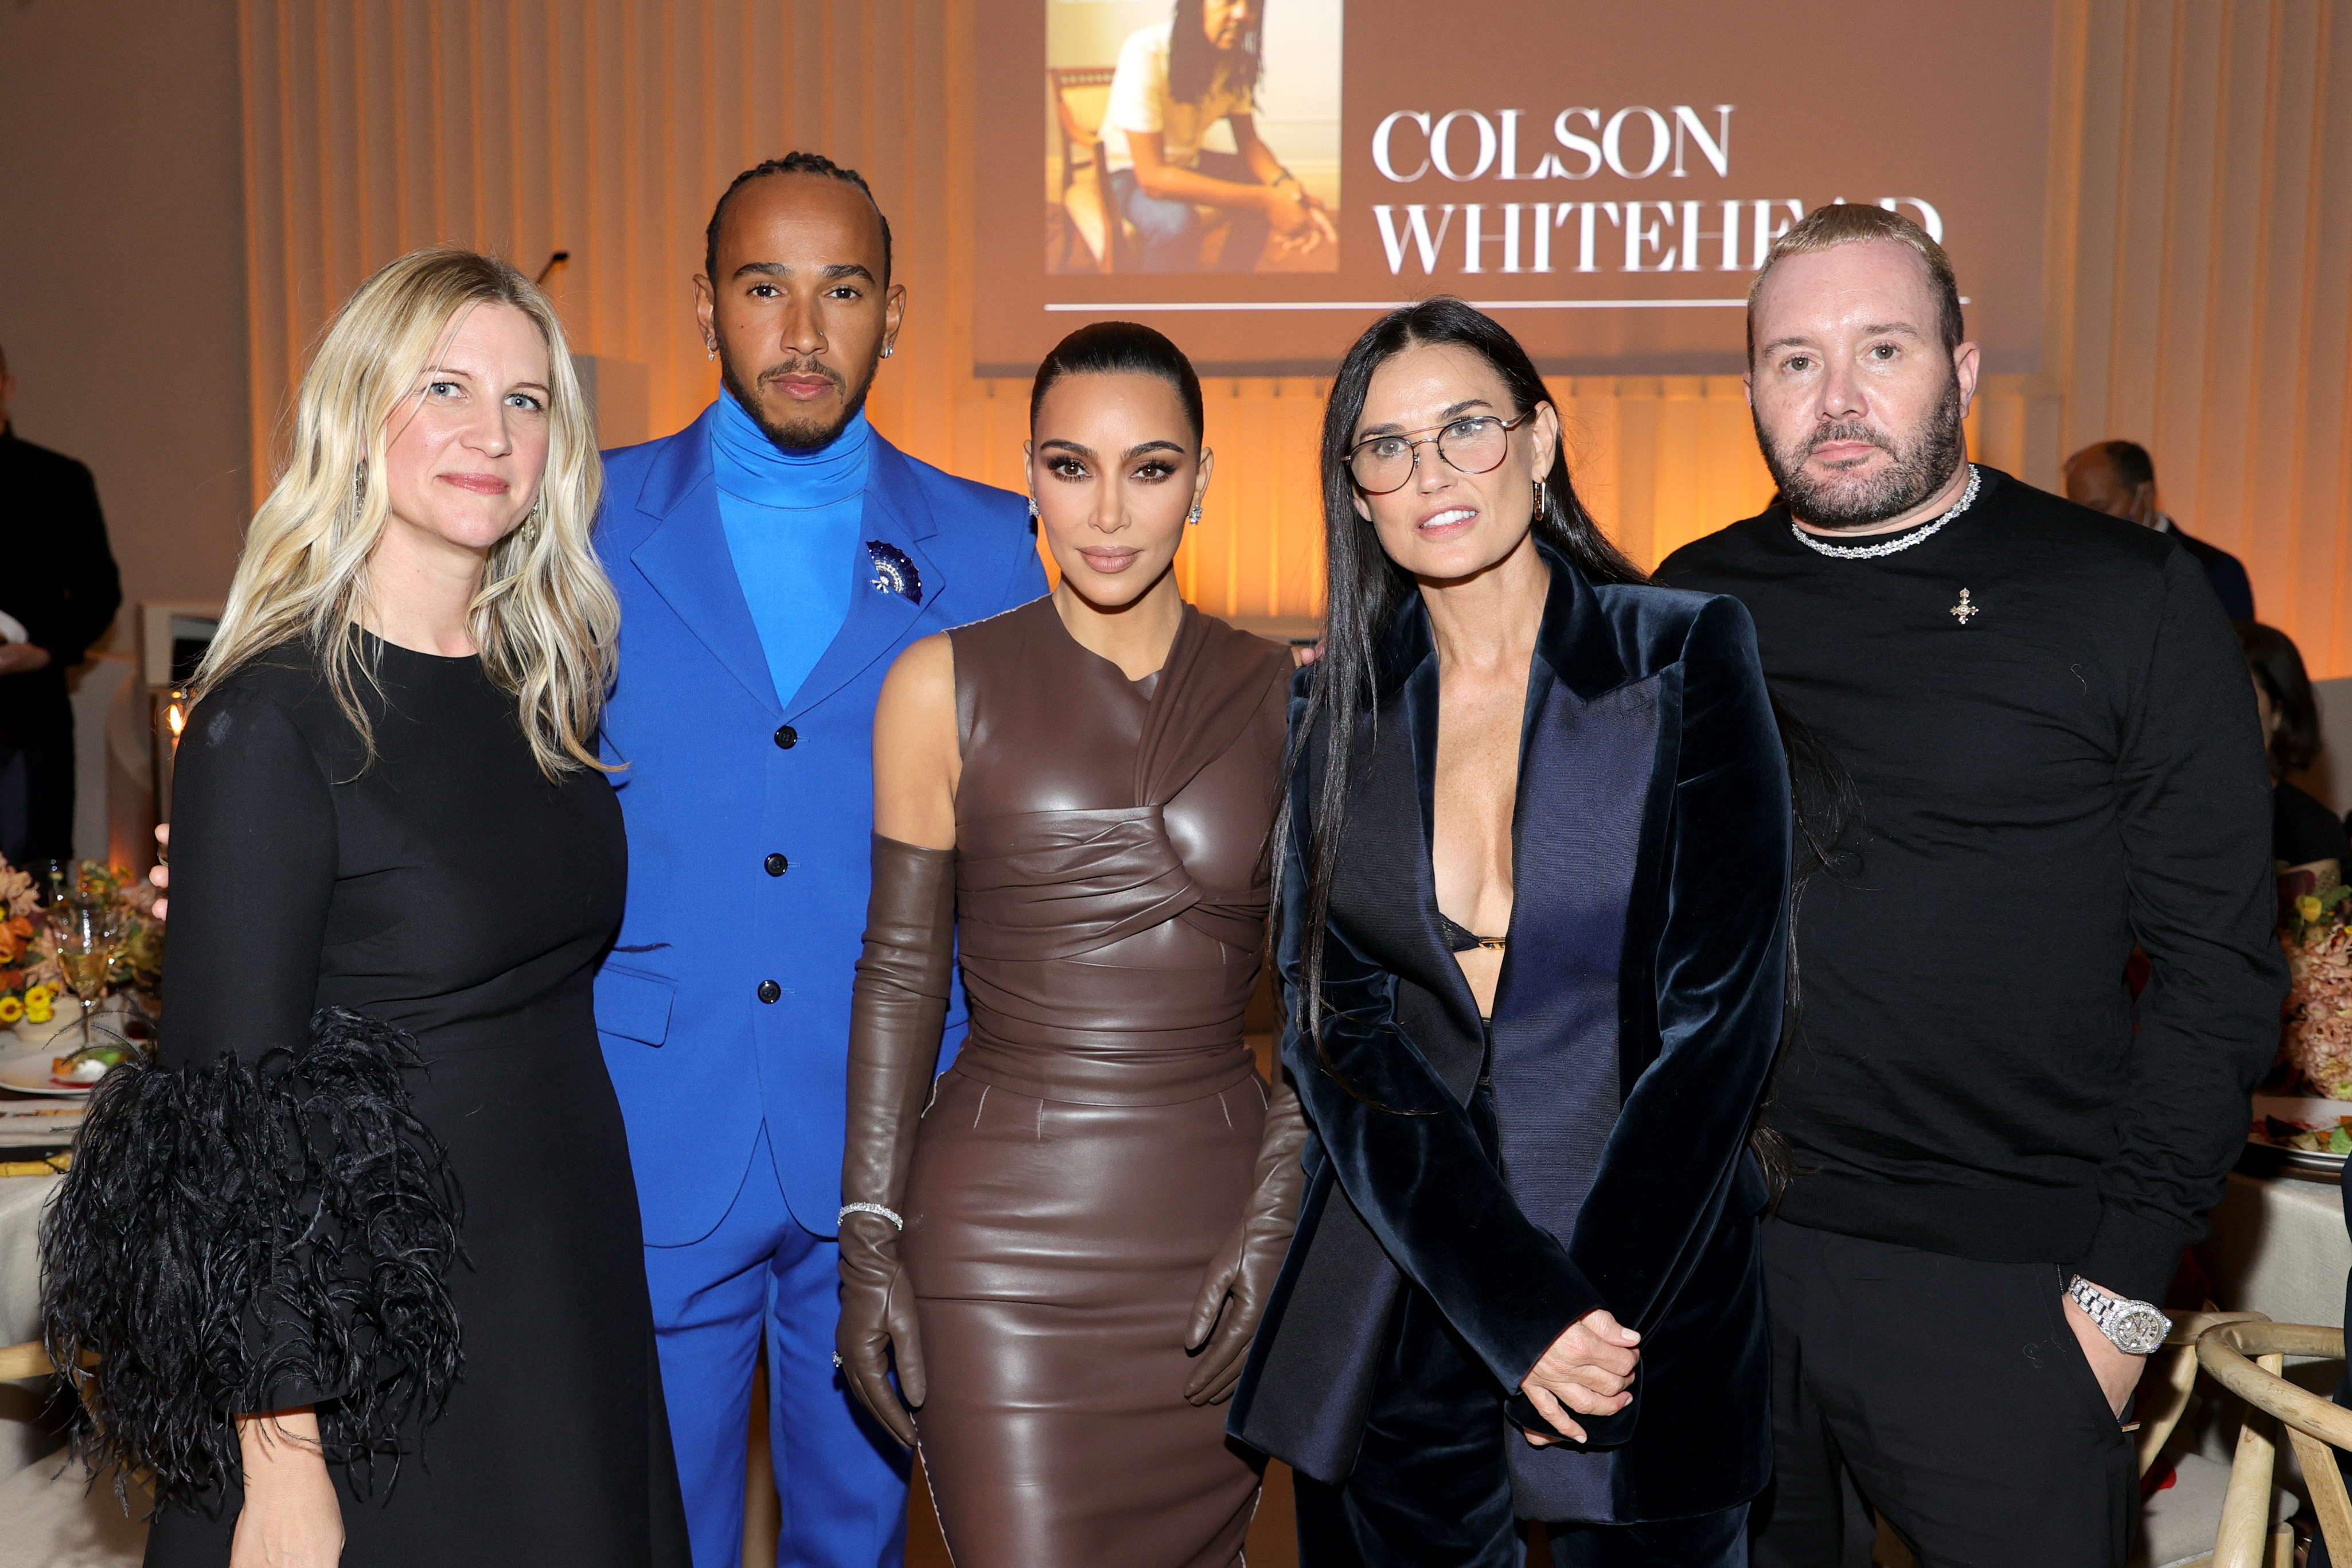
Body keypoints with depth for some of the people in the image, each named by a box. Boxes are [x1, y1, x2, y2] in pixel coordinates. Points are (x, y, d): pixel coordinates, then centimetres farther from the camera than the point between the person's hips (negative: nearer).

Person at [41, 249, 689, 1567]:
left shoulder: (553, 683, 3)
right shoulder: (273, 718, -15)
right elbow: (228, 1114, -16)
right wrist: (280, 1457, -16)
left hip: (578, 1304, 6)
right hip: (376, 1340, -6)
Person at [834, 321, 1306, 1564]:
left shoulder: (1282, 699, 3)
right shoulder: (946, 685, -1)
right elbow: (901, 970, 2)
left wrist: (1279, 1217, -4)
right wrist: (869, 1232, -1)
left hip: (1214, 1223, 2)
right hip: (1005, 1230, -2)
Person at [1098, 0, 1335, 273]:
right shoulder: (1145, 53, -32)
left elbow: (1248, 141, -4)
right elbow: (1152, 177, -37)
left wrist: (1285, 186, -30)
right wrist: (1265, 200, -40)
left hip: (1188, 161, 7)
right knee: (1177, 224, -35)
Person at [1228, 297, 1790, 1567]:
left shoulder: (1687, 660, -5)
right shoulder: (1334, 713, 2)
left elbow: (1724, 1009, -9)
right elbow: (1335, 1029, -4)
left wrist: (1599, 1307, -12)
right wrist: (1516, 1312, -13)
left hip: (1650, 1295, -2)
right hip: (1395, 1306, 3)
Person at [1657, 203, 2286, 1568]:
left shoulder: (2128, 599, -4)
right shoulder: (1694, 603, 5)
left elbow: (2219, 960, -5)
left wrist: (2124, 1285, -9)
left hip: (1995, 1281, -2)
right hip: (1710, 1249, 3)